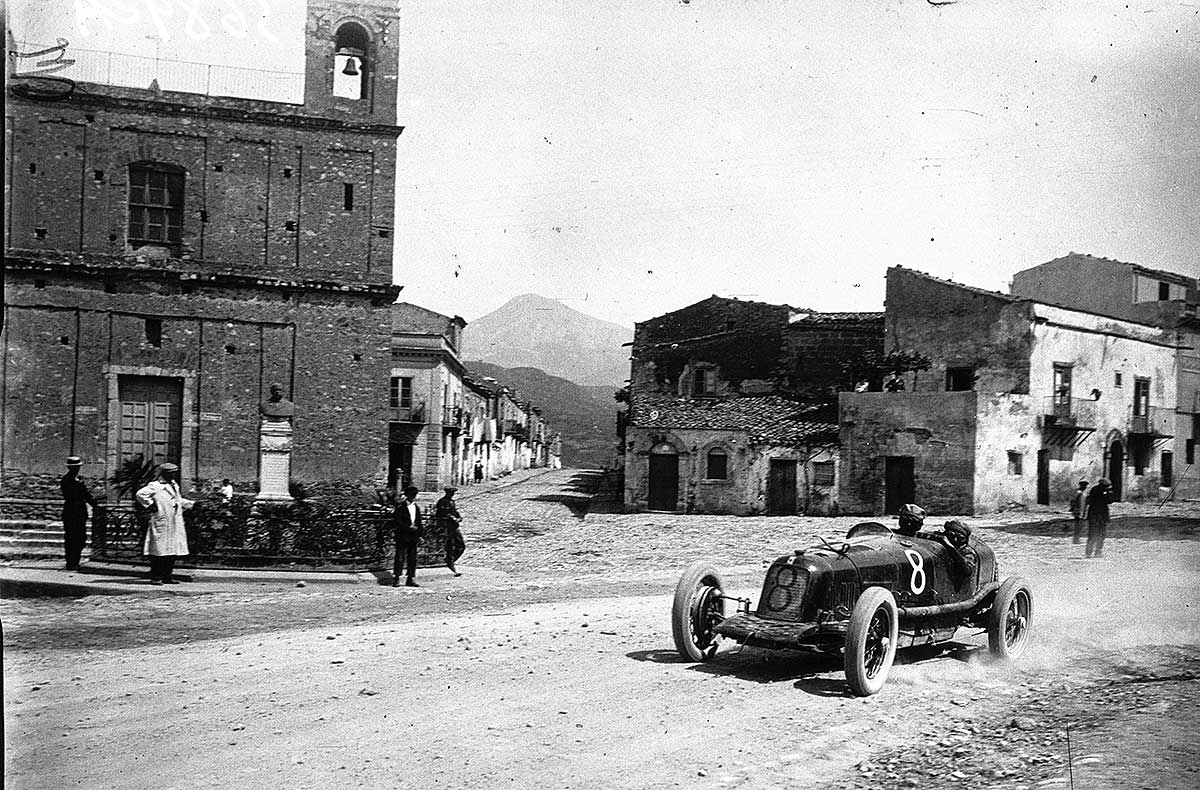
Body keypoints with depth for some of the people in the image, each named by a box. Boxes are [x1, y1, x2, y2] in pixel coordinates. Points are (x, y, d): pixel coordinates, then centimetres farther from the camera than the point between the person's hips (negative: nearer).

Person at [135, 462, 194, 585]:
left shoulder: (174, 486, 20)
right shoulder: (155, 486, -6)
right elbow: (140, 494, -18)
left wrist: (192, 504, 26)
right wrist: (150, 505, -15)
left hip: (175, 526, 8)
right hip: (161, 524, -8)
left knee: (172, 552, 7)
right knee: (158, 551, -6)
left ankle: (167, 576, 13)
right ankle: (156, 577, -1)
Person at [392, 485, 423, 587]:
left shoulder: (417, 507, 13)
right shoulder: (400, 507, -6)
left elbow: (419, 522, 17)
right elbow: (396, 521, -12)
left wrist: (420, 535, 8)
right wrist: (408, 527, -17)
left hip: (413, 537, 6)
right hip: (402, 536, -6)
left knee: (413, 558, 7)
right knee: (400, 558, -4)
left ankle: (410, 579, 12)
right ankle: (396, 578, 2)